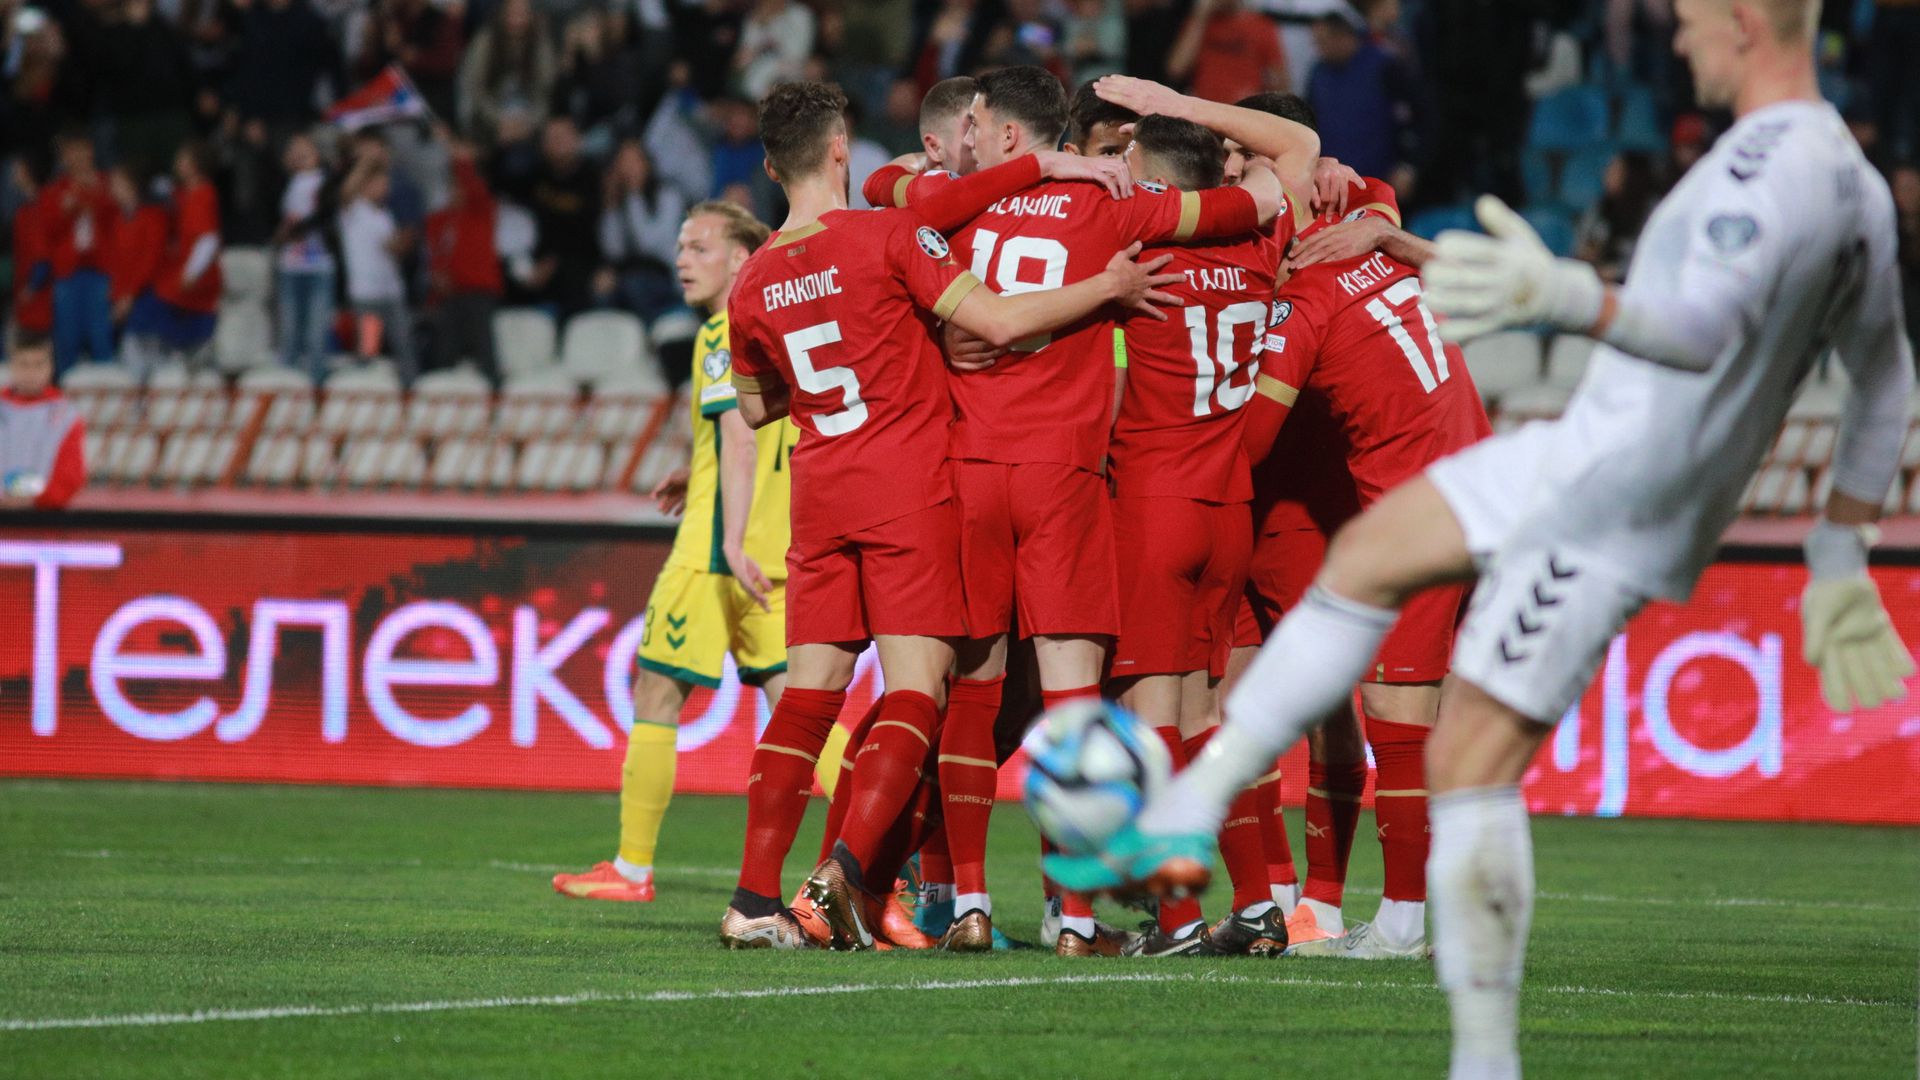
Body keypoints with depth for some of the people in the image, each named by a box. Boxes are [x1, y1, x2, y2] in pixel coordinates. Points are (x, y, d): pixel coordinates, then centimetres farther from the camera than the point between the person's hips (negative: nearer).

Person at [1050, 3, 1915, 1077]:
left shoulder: (1768, 170, -24)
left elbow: (1704, 329, -39)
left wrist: (1571, 296, -55)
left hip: (1610, 520, -10)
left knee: (1471, 766, -8)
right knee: (1367, 556, 20)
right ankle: (1189, 815, 23)